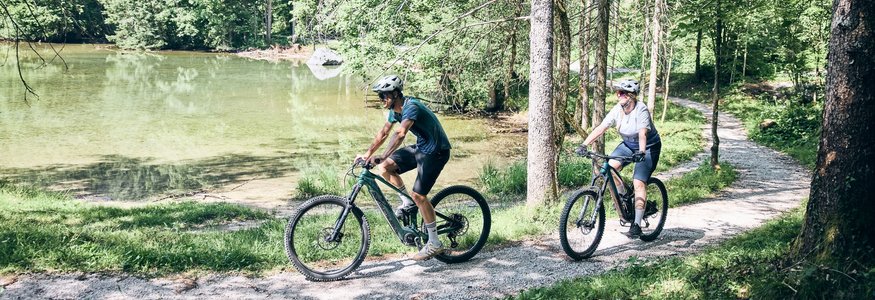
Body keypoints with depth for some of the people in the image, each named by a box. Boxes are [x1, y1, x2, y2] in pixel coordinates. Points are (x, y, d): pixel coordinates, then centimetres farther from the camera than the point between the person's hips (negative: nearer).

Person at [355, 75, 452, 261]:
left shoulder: (411, 107, -27)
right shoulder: (395, 110, 2)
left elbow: (400, 134, -41)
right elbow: (384, 133, 11)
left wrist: (381, 157, -49)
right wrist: (367, 154, 4)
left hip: (436, 151, -9)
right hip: (420, 148, 9)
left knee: (419, 195, -13)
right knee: (386, 167, -3)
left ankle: (434, 244, -4)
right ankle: (407, 203, 12)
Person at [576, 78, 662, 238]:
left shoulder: (641, 110, -26)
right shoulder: (617, 110, -11)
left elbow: (642, 133, -38)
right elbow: (600, 128, -18)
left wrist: (641, 152, -55)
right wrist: (584, 145, -28)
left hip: (648, 147, -6)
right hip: (628, 144, 6)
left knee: (639, 183, -18)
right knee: (609, 167, -18)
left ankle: (636, 224, -14)